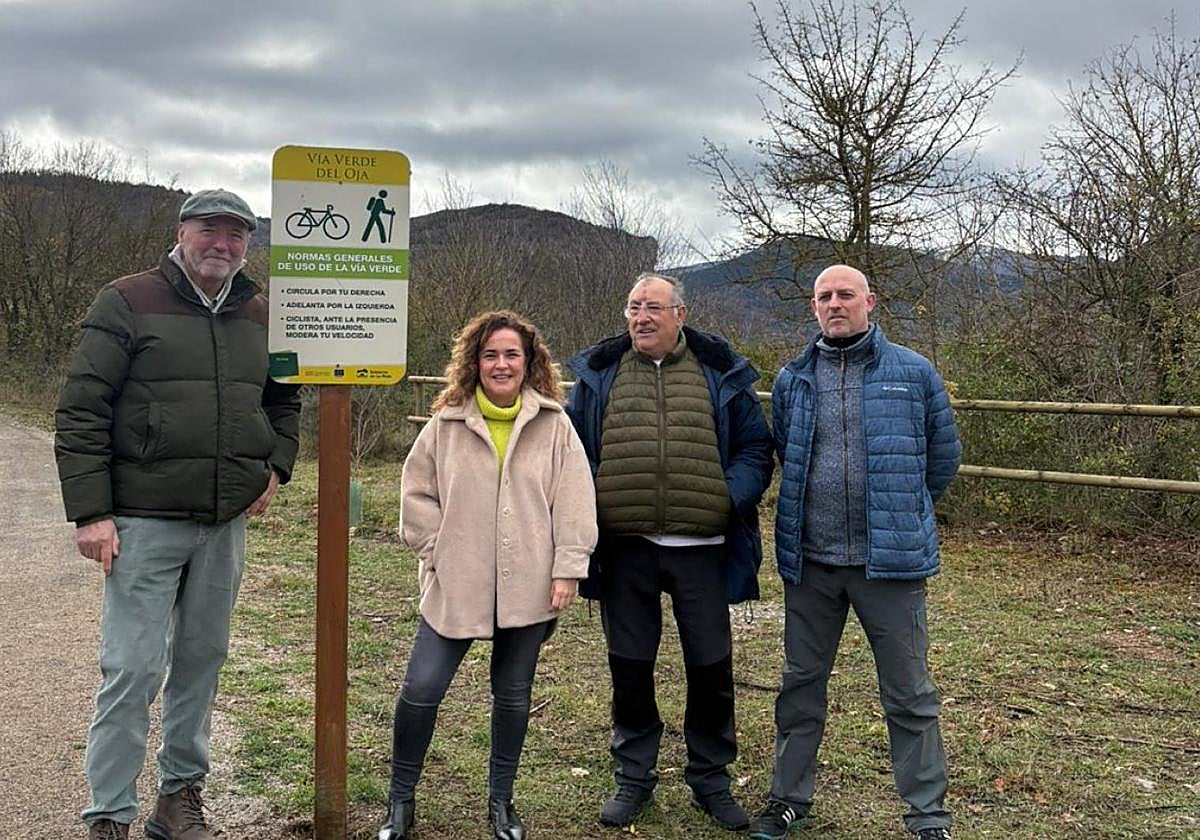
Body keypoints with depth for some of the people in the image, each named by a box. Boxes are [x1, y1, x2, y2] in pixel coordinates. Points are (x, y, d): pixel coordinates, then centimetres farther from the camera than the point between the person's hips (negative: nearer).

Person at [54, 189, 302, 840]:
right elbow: (80, 412, -8)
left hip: (226, 524, 5)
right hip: (145, 523, -5)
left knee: (201, 659, 13)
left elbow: (284, 400, 26)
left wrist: (275, 468, 10)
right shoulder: (126, 303, -5)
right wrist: (90, 512, -13)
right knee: (133, 670, -4)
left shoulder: (259, 316, 10)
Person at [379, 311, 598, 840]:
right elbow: (417, 494, 5)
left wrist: (567, 569, -8)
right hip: (455, 586, 0)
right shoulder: (446, 424, 1)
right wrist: (439, 553, -3)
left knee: (513, 696, 13)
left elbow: (573, 502, -2)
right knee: (421, 690, -1)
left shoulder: (554, 425, -1)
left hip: (528, 589, 0)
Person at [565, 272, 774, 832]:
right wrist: (588, 501, -5)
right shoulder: (598, 374, 7)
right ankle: (634, 776, 27)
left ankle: (710, 778, 25)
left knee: (711, 666, 7)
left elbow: (755, 448, 7)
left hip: (701, 548, 0)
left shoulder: (721, 375, 5)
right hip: (624, 548, 1)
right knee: (629, 664, 10)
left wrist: (730, 500, -9)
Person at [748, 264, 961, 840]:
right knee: (801, 683, 14)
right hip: (809, 560, 3)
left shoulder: (913, 373, -1)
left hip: (889, 560, -3)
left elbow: (943, 454, 9)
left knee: (909, 693, 5)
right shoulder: (792, 380, 6)